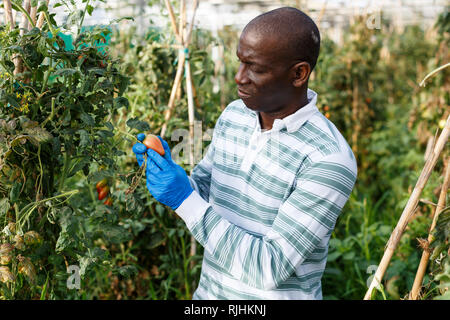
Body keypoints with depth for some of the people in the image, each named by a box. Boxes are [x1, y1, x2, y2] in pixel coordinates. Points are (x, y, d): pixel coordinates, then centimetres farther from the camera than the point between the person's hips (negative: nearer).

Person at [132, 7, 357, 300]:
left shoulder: (329, 161, -24)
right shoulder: (234, 115, -4)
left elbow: (270, 269, -26)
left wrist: (185, 199, -28)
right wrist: (166, 169, -13)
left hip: (277, 294, -5)